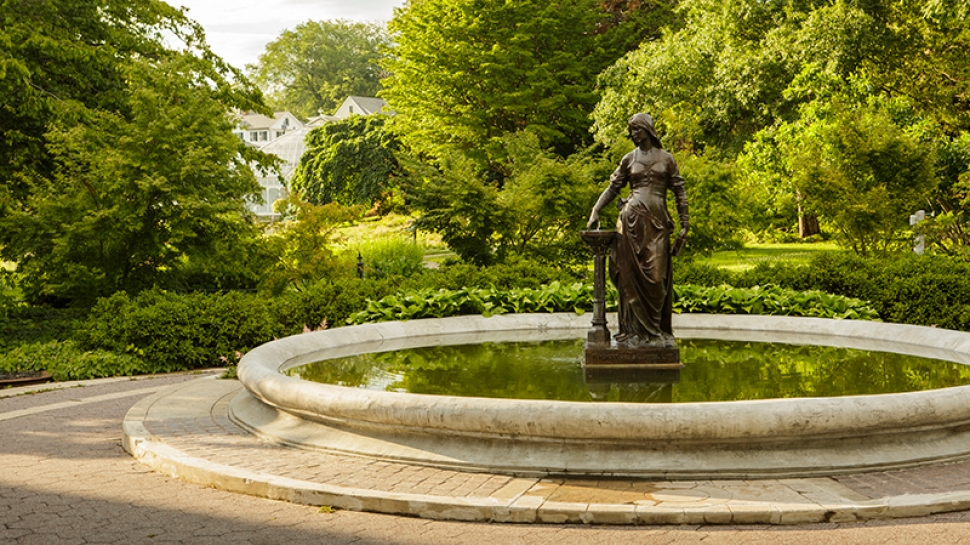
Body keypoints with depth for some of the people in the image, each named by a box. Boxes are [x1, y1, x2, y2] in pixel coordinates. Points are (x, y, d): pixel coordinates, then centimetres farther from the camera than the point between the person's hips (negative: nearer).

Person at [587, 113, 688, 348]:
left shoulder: (666, 158, 9)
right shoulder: (630, 159, 10)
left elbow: (679, 193, 9)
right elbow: (613, 188, 11)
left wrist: (684, 225, 3)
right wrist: (595, 211, -3)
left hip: (657, 222, 0)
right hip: (632, 220, 0)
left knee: (656, 277, -3)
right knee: (632, 276, -3)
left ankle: (657, 331, 5)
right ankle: (636, 331, 1)